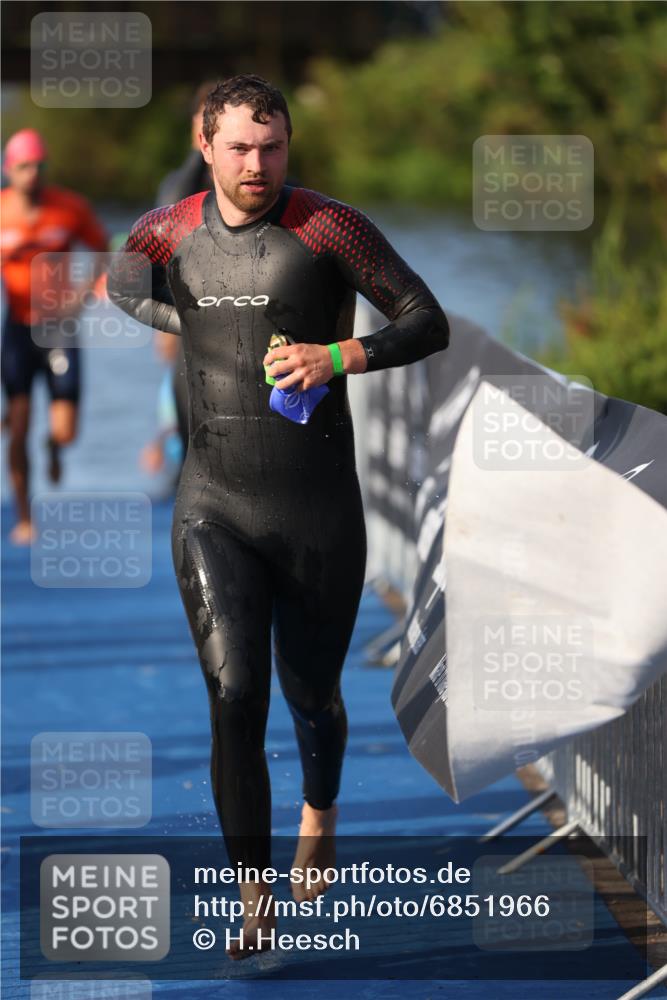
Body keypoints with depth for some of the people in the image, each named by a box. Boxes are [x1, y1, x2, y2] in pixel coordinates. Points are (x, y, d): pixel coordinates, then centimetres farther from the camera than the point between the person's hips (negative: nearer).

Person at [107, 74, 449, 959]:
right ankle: (254, 899, -8)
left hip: (318, 510, -1)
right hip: (214, 507, 1)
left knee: (311, 696, 14)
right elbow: (121, 289, 26)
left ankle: (318, 819, 47)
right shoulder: (166, 235, 1)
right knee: (234, 695, -14)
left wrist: (339, 356, -24)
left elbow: (429, 323, -9)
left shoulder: (330, 229, -10)